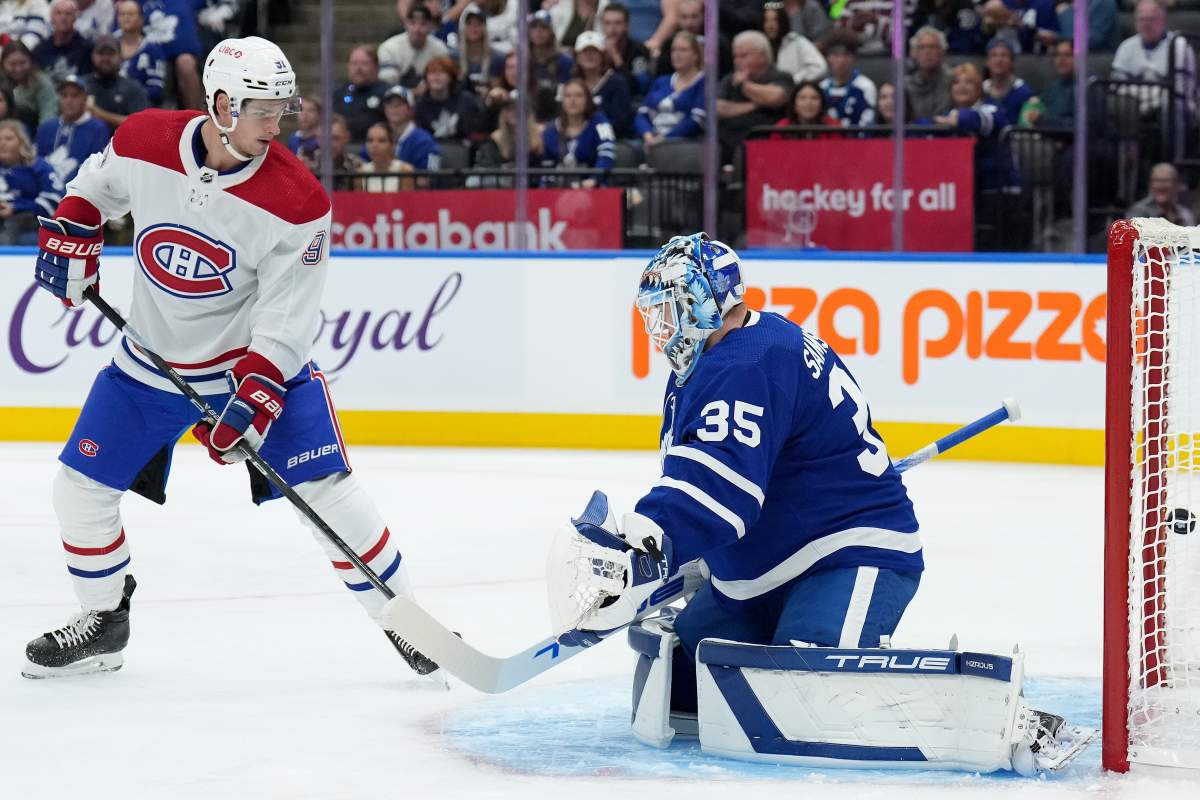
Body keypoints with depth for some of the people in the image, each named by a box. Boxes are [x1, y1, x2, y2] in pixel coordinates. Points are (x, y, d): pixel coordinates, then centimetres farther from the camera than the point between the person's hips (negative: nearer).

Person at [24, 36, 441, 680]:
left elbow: (285, 321, -20)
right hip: (151, 360, 3)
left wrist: (253, 401, -28)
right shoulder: (142, 143, -15)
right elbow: (95, 185, 10)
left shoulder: (296, 202, -23)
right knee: (80, 486, 3)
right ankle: (104, 621, 25)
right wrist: (68, 236, -2)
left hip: (259, 359, -3)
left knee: (325, 490, -12)